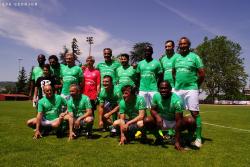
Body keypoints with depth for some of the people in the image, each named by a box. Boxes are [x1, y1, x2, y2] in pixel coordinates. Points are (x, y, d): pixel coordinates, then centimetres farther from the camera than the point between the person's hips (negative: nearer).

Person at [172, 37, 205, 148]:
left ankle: (198, 138, 2)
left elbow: (202, 74, -2)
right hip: (177, 89, 5)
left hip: (191, 89, -5)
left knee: (195, 113, -4)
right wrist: (176, 84, 13)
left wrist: (196, 86, 3)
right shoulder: (176, 58, 12)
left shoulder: (194, 57, -1)